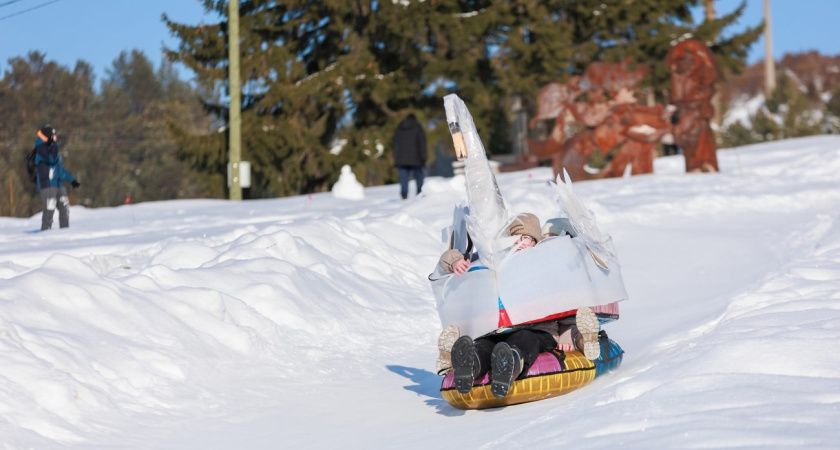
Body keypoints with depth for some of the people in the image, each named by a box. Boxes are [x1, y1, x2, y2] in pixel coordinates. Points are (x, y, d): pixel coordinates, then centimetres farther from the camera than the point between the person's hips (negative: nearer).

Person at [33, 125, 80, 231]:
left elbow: (60, 168, 28)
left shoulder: (51, 148, 21)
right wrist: (54, 144, -19)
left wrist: (71, 179, 27)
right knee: (49, 209, -13)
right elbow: (51, 159, -25)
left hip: (58, 185, 9)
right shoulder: (41, 148, -7)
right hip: (47, 185, -9)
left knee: (64, 208, 7)